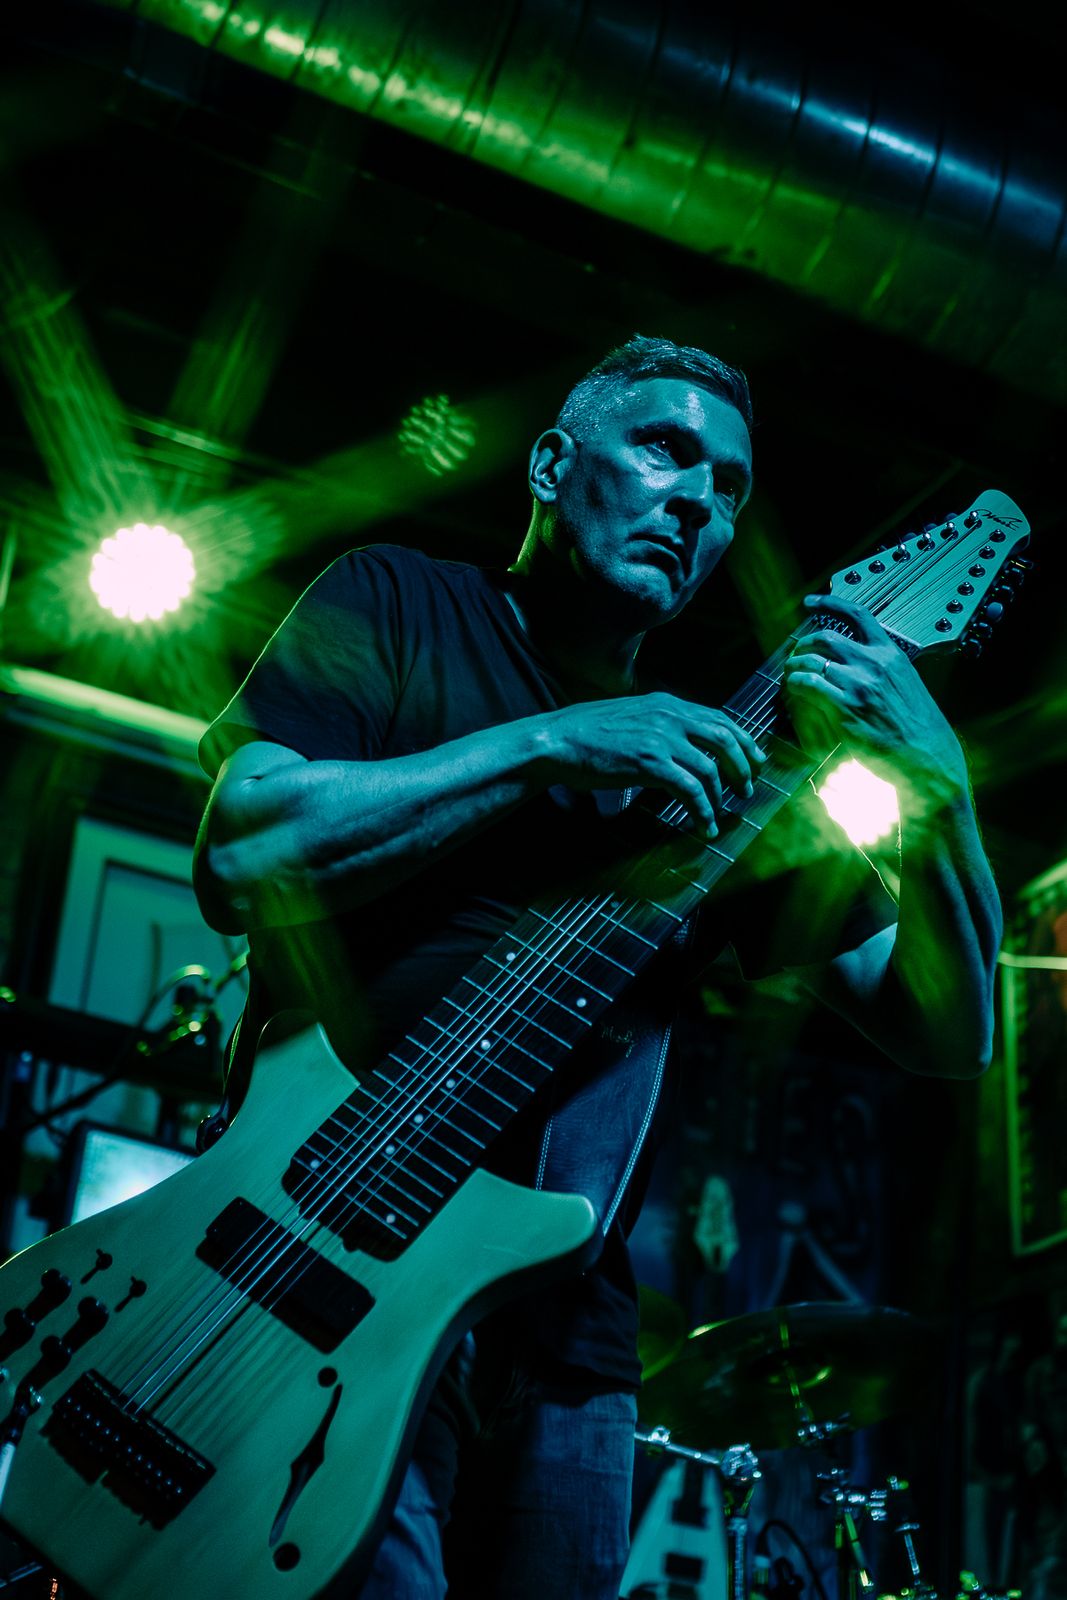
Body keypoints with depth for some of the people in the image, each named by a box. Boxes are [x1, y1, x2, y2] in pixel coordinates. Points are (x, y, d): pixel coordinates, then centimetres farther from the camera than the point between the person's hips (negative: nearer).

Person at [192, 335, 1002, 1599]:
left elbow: (947, 1035, 8)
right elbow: (241, 854, -16)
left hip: (564, 1341, 5)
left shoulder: (712, 767, 14)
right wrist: (557, 746, -17)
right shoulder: (398, 604, 3)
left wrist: (932, 789, -10)